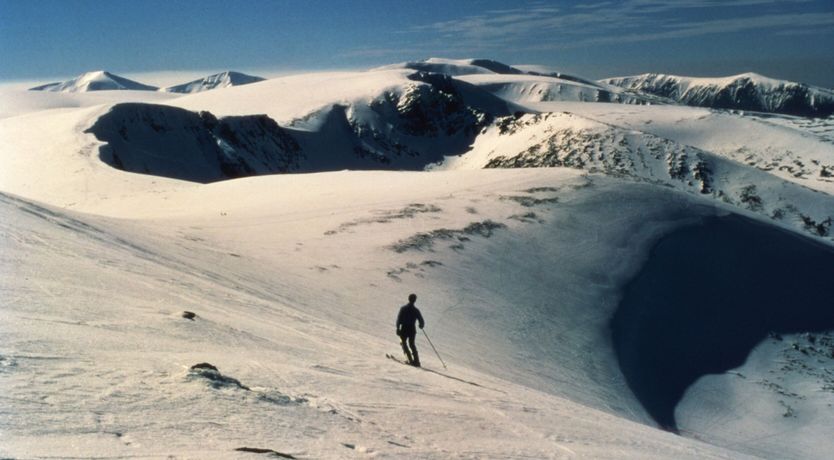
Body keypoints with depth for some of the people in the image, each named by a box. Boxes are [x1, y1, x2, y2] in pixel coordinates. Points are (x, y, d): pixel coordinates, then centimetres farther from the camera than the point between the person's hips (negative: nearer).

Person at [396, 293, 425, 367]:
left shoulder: (403, 308, -7)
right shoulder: (416, 310, -4)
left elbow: (399, 319, -11)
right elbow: (422, 322, -2)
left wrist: (398, 328, -5)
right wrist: (421, 325, 20)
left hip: (404, 330, -2)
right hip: (412, 330, 2)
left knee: (404, 343, 15)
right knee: (412, 344, 18)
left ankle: (411, 360, 3)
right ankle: (416, 361, 12)